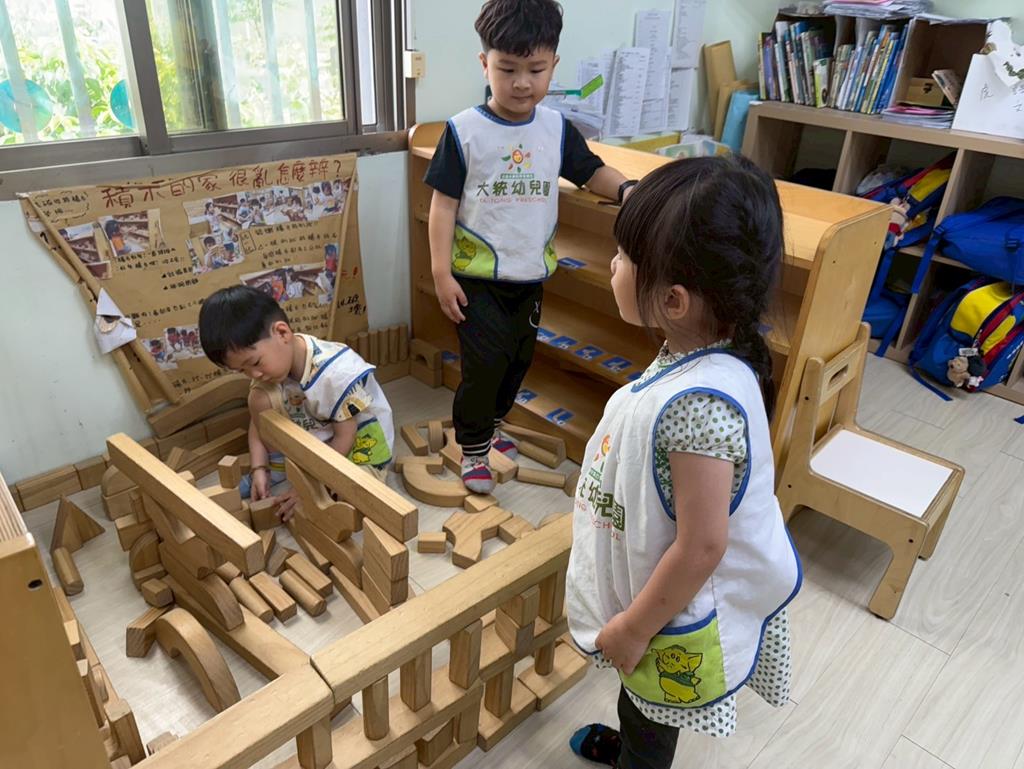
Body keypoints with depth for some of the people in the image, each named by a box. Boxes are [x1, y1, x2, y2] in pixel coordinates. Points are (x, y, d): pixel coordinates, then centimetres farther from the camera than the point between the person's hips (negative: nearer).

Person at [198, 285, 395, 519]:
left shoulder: (338, 373, -35)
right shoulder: (270, 362, -14)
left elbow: (345, 437, -25)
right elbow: (257, 421, -3)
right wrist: (259, 468, -14)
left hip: (361, 433, -6)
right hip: (317, 432, 6)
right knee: (260, 397, -16)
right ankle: (275, 467, 2)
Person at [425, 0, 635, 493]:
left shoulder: (557, 129, 1)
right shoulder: (463, 131, -9)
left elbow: (592, 173, 11)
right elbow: (443, 202, -8)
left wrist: (626, 189, -12)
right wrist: (441, 272, -12)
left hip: (531, 273, 5)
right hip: (477, 275, -4)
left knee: (519, 359, 16)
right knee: (483, 363, -6)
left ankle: (491, 426, 40)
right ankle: (472, 449, 15)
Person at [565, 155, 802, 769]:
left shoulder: (698, 404, -39)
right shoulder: (697, 359, -10)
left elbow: (701, 546, -31)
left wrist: (633, 628, -17)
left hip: (677, 614, -8)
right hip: (651, 583, 8)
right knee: (639, 701, 35)